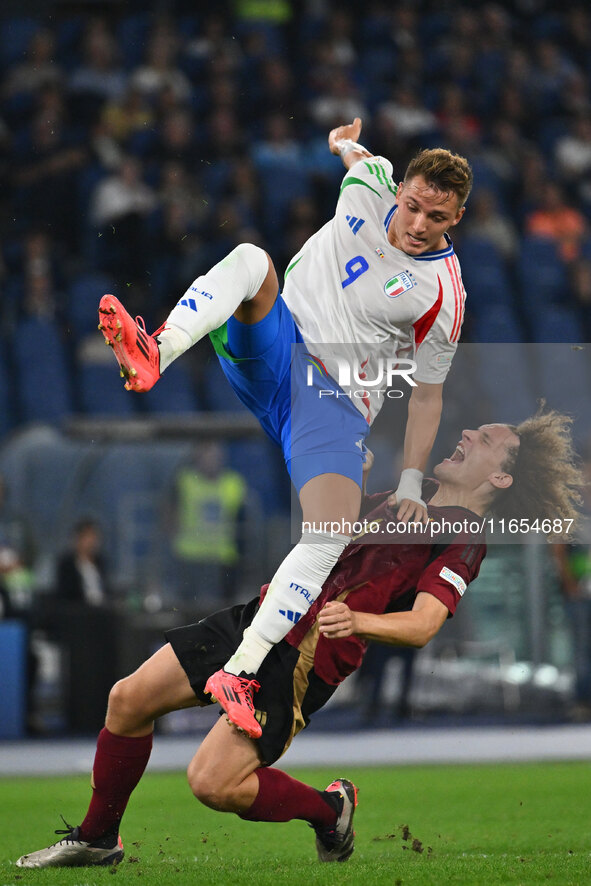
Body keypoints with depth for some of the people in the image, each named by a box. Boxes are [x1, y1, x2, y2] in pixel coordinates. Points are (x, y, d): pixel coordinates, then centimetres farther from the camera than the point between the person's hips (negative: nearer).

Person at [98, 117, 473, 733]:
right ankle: (155, 354, -54)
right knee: (250, 260, -28)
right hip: (270, 348, 2)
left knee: (332, 534, -27)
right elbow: (351, 147, 32)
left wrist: (412, 484, 1)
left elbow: (427, 391, 5)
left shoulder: (443, 296, -4)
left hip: (335, 401, -2)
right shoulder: (371, 186, 3)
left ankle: (239, 672, -25)